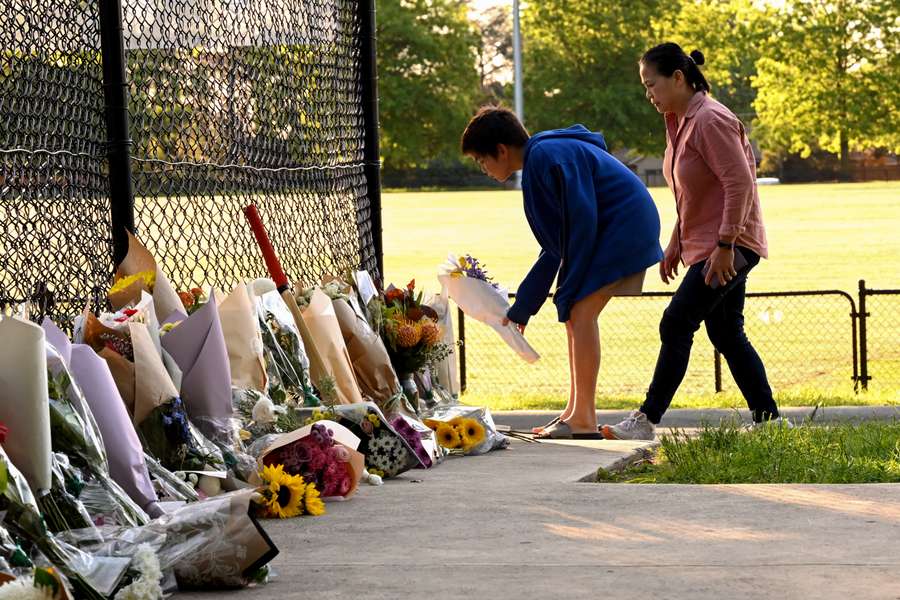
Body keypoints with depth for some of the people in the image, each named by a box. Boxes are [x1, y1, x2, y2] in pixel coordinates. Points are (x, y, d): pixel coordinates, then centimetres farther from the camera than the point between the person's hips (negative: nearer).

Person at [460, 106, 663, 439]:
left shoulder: (546, 157, -15)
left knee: (580, 314, -12)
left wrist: (568, 291, -15)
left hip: (625, 224, -10)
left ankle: (584, 420, -12)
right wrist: (520, 309, 22)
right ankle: (576, 411, 15)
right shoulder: (540, 160, 17)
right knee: (576, 315, 11)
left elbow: (583, 219, -21)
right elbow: (556, 246, 21)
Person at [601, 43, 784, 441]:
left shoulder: (710, 120, -17)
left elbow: (739, 184, -23)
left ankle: (646, 421, -12)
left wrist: (725, 246, -25)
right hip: (704, 246, 10)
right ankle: (767, 420, 15)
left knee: (676, 324, -14)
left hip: (730, 247, -10)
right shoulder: (680, 123, 14)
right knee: (726, 335, 11)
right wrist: (676, 243, 21)